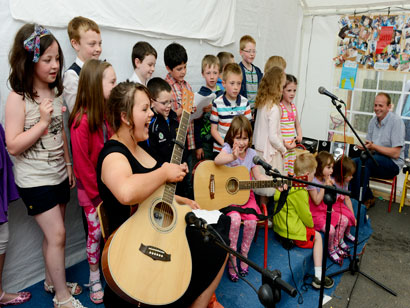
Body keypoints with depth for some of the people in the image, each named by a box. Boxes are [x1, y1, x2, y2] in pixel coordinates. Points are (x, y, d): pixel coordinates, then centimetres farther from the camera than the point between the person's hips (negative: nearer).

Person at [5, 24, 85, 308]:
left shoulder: (56, 92, 6)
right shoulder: (18, 99, -15)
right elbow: (13, 146, -18)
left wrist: (68, 164, 14)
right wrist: (43, 121, -24)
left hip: (58, 175, 6)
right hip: (35, 180, -6)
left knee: (54, 234, 15)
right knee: (57, 235, -4)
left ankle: (52, 281, 35)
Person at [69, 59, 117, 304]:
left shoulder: (107, 114, 0)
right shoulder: (82, 121, -22)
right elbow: (82, 163, -17)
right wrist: (97, 194, -11)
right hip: (91, 188, -5)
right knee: (96, 231, 8)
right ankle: (94, 278, 29)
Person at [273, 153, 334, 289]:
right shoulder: (300, 191, -23)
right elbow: (305, 215, -14)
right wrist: (311, 225, 7)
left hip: (280, 227, 8)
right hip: (293, 232, -8)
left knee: (313, 233, 30)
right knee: (317, 236, 15)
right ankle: (318, 276, 14)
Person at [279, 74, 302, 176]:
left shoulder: (293, 107, 11)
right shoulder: (279, 107, -13)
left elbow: (297, 125, 22)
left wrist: (299, 136, 4)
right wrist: (285, 144, -16)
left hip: (292, 145, 8)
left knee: (291, 172, 13)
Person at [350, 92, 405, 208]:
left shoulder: (396, 121, -13)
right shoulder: (373, 121, 8)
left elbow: (395, 154, -17)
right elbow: (369, 146, 12)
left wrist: (373, 146, -23)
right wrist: (364, 147, -11)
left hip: (393, 163, -6)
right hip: (375, 160, 7)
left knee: (363, 161, -31)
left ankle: (357, 201, -22)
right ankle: (368, 198, -3)